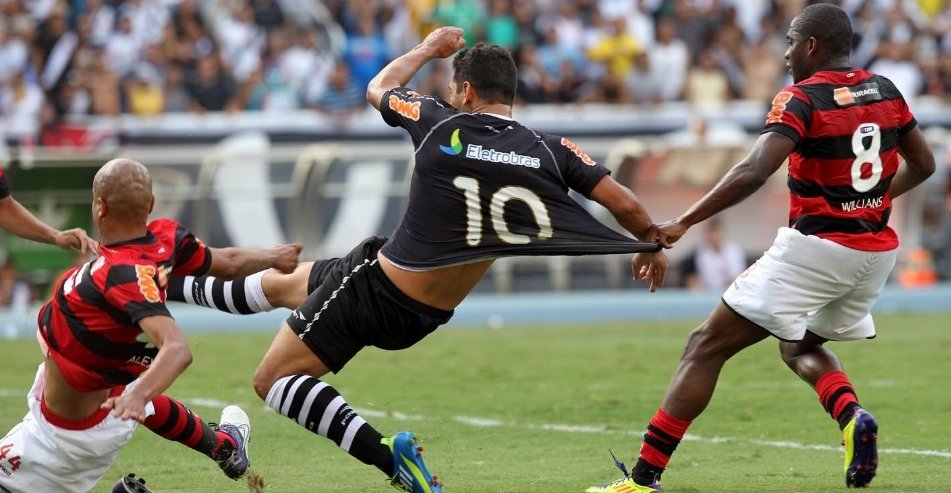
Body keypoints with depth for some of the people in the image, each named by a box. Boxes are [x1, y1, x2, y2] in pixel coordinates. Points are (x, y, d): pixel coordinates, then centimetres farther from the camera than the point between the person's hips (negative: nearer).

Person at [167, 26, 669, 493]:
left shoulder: (437, 123, -14)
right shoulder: (549, 151, -10)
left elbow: (379, 88, 8)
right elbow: (624, 203, -9)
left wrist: (428, 48, 25)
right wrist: (652, 244, 11)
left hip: (375, 284, -6)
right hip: (422, 317, 6)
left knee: (272, 379, 2)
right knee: (280, 284, 26)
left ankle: (386, 453, -12)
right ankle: (176, 287, 46)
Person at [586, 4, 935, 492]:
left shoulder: (801, 99, -12)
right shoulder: (885, 91, 8)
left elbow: (752, 173, -25)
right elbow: (923, 164, 19)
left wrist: (681, 224, -24)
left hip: (815, 247, -7)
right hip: (877, 251, 7)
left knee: (706, 347, -1)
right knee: (799, 346, 30)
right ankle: (851, 415, -2)